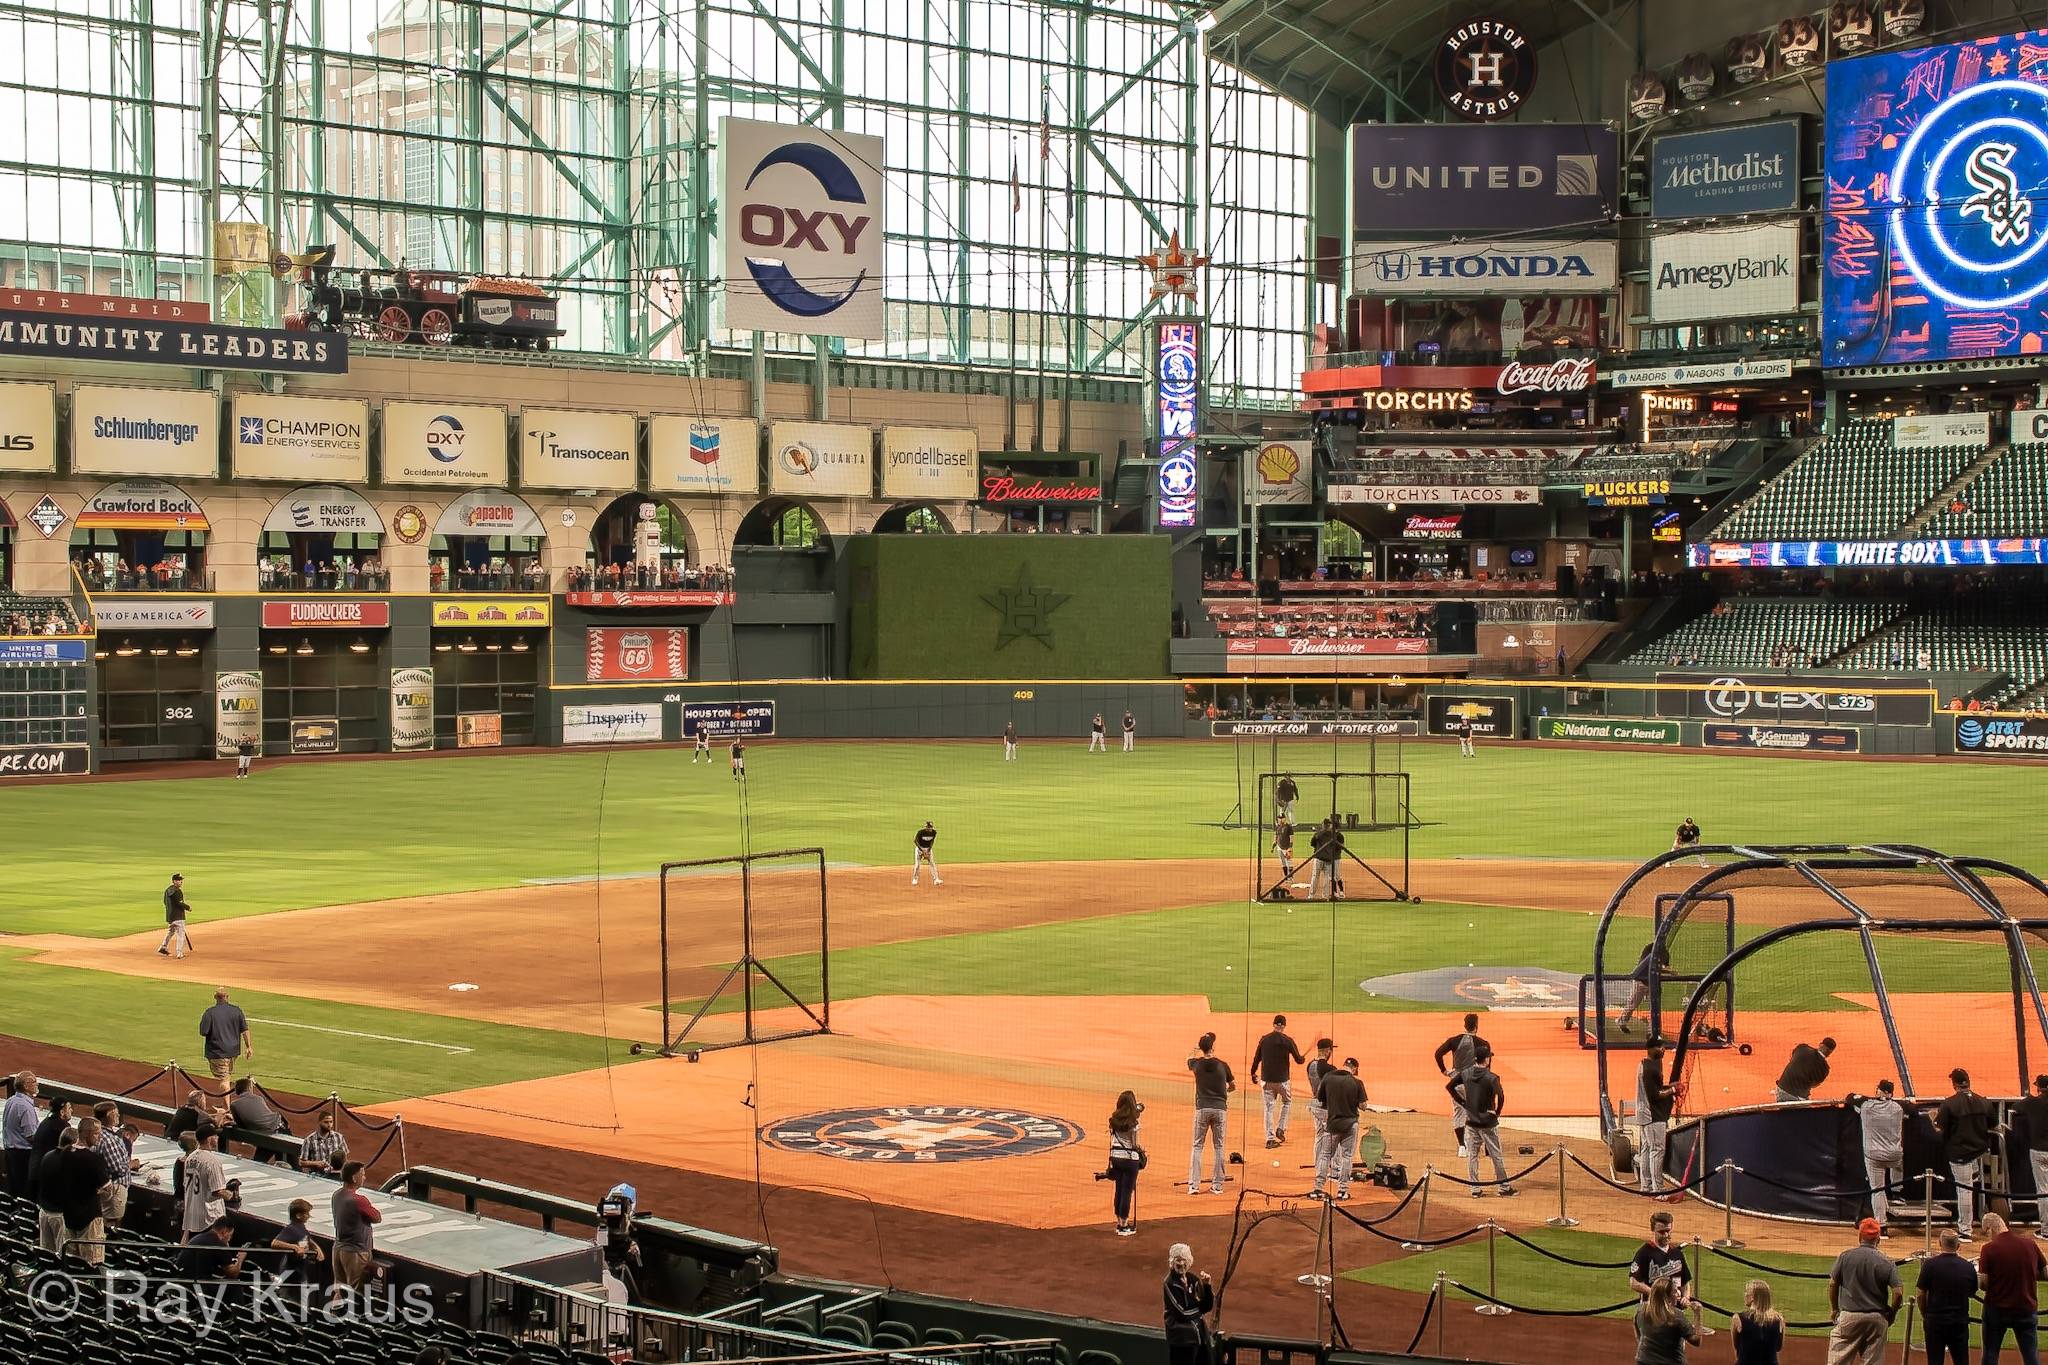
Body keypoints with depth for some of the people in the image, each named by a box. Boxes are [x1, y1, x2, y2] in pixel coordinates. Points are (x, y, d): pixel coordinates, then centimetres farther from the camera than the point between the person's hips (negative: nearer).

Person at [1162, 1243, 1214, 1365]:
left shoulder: (1193, 1279, 5)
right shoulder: (1170, 1284, -13)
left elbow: (1208, 1306, 2)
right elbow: (1182, 1311, -18)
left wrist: (1207, 1285, -11)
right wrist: (1199, 1303, -4)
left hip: (1200, 1335, 6)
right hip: (1181, 1338, -6)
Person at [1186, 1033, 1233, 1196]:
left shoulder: (1197, 1064, -1)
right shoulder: (1222, 1065, -2)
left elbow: (1189, 1058, 26)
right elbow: (1233, 1086, 14)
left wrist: (1196, 1046, 35)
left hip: (1202, 1108, 0)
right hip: (1220, 1109, 0)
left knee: (1197, 1146, 5)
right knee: (1219, 1147, 7)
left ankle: (1194, 1185, -3)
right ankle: (1217, 1185, 7)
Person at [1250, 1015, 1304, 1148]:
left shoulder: (1264, 1040, 0)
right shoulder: (1287, 1041, -8)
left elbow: (1256, 1058, 7)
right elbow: (1298, 1059, -2)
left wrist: (1253, 1073, 21)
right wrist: (1303, 1058, 21)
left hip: (1266, 1079, 2)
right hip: (1282, 1079, -2)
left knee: (1269, 1108, 7)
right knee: (1287, 1102, 23)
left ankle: (1270, 1138, 4)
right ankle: (1280, 1129, 11)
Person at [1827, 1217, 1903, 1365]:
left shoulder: (1845, 1256, -3)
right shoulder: (1886, 1261, -3)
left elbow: (1833, 1284, 0)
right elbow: (1898, 1292, -9)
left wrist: (1834, 1309, 14)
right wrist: (1891, 1314, 6)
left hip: (1849, 1316, -1)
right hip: (1877, 1319, 1)